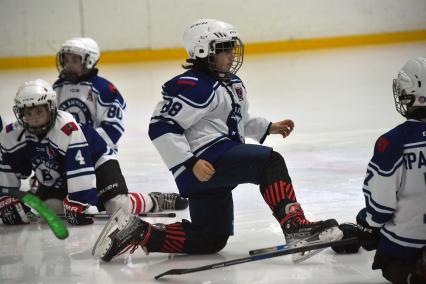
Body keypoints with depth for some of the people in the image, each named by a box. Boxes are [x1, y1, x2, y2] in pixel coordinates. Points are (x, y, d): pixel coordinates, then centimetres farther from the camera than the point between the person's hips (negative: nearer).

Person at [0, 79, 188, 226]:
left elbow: (81, 170, -37)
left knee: (118, 206, -24)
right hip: (55, 179, 6)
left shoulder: (68, 129, -35)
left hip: (96, 162, -6)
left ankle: (155, 201, 7)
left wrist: (81, 204, -40)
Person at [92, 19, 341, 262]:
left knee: (212, 239, 13)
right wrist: (189, 164, -23)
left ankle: (140, 233, 10)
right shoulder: (193, 86, -14)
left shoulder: (231, 82, 19)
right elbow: (162, 127, -19)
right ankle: (295, 226, -31)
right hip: (207, 160, -11)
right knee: (270, 162, -21)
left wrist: (268, 128, 23)